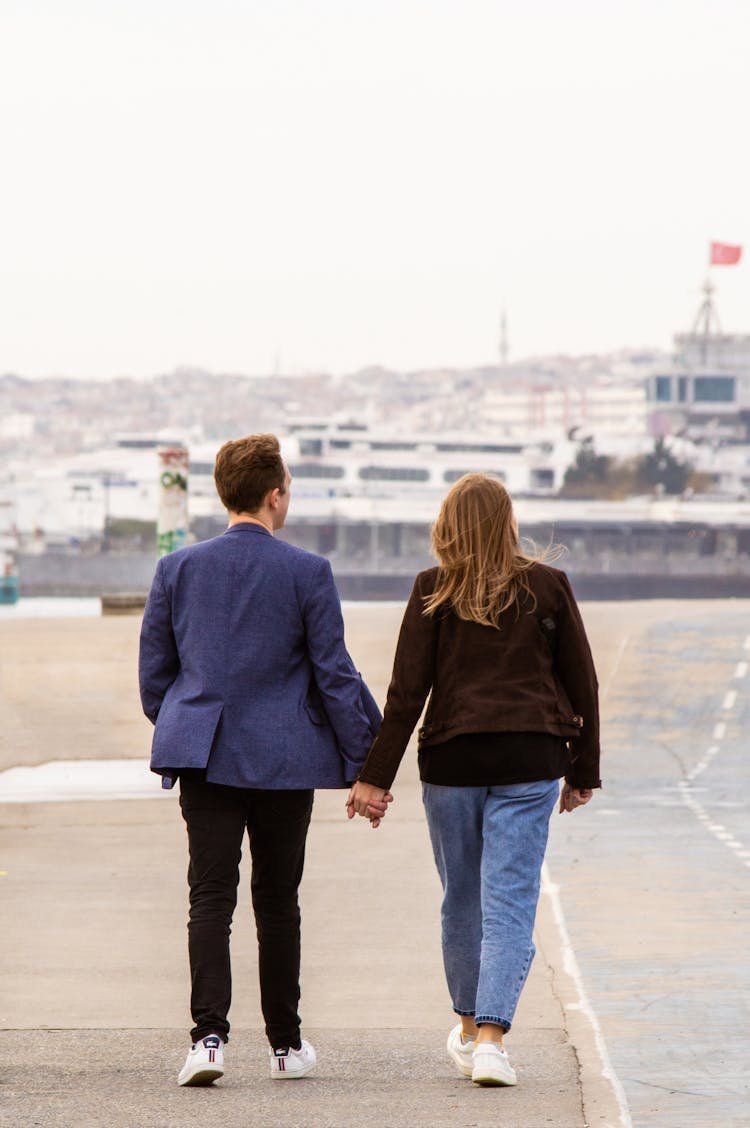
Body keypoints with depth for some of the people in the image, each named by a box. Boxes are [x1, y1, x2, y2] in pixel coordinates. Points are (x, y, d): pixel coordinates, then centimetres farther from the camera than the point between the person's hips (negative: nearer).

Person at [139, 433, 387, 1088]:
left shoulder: (178, 568, 3)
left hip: (205, 756, 1)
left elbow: (154, 672, 8)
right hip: (284, 757, -1)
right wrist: (365, 765, 2)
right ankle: (286, 1045, 17)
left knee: (211, 896, -2)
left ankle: (210, 1036, -17)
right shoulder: (307, 573, -6)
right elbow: (334, 675, -5)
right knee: (277, 900, 10)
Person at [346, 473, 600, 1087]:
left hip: (452, 759, 1)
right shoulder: (549, 587, 2)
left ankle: (470, 1029, 29)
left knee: (462, 899, 15)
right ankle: (491, 1037, -16)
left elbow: (407, 690, -4)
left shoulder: (433, 591, -1)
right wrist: (583, 770, 15)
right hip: (530, 759, -1)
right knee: (510, 900, -3)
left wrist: (376, 776, -2)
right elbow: (581, 684, 5)